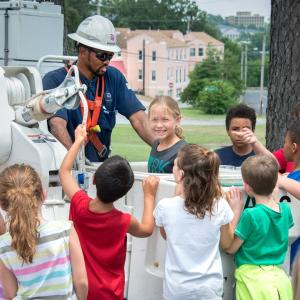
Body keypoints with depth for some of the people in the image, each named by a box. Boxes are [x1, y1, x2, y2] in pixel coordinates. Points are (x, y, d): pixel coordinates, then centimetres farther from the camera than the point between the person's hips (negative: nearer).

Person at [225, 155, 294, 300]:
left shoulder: (250, 215, -19)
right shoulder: (285, 210, -2)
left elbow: (230, 248, -10)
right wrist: (274, 196, 12)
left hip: (253, 279, -5)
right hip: (279, 279, 5)